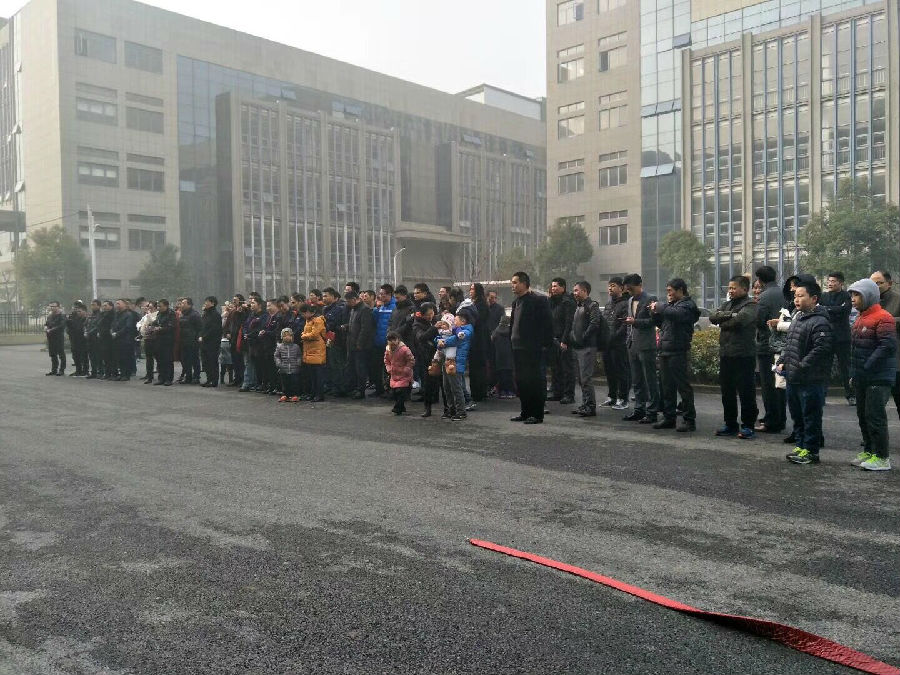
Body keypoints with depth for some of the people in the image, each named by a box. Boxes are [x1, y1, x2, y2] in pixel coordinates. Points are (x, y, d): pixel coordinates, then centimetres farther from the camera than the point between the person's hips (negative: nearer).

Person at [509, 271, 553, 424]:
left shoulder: (539, 300, -11)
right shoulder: (516, 302, 15)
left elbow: (547, 324, -13)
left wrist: (546, 344, -15)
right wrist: (511, 340, 13)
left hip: (532, 349, -8)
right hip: (518, 347, 9)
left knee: (534, 381, -2)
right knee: (521, 381, 12)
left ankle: (537, 414, 5)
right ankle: (526, 412, 22)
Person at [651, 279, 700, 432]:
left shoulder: (687, 305, -7)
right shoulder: (672, 304, 19)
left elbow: (674, 314, -27)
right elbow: (661, 323, 24)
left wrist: (660, 307, -12)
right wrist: (656, 312, 7)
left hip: (678, 352, -9)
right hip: (665, 351, 9)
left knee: (683, 386, -4)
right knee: (666, 386, 13)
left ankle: (689, 420, 2)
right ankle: (669, 417, 21)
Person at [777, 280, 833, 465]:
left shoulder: (820, 322, -15)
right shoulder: (797, 319, 15)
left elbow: (821, 349, -24)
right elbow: (788, 344, 25)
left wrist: (800, 367, -21)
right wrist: (782, 362, 11)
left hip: (811, 380, -10)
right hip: (793, 379, 10)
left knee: (811, 415, 0)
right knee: (797, 414, 17)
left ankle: (811, 451, 9)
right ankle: (801, 446, 29)